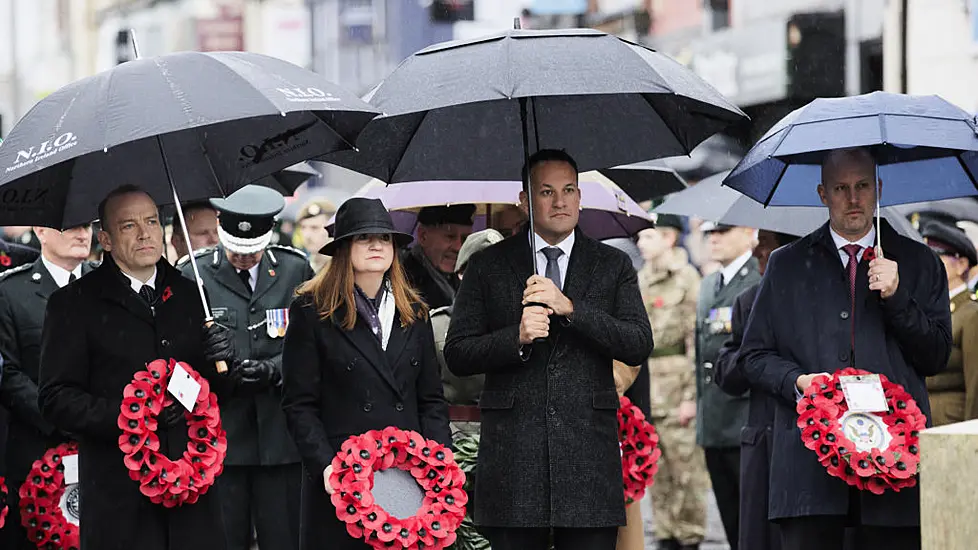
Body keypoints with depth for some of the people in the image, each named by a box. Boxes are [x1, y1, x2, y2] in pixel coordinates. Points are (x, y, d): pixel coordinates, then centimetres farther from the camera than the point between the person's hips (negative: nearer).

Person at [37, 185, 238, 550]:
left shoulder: (188, 295, 15)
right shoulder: (74, 303, 0)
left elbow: (216, 391, 20)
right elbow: (55, 400, -6)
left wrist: (220, 359, -3)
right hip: (119, 491, -4)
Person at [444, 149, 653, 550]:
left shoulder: (613, 265, 11)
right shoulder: (488, 266, 10)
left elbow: (639, 346, -1)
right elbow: (457, 355, 4)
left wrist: (570, 307, -12)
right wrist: (517, 338, -13)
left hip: (589, 457, 0)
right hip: (513, 453, 0)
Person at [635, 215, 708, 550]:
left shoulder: (687, 279, -7)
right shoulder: (641, 281, 16)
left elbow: (697, 341, -10)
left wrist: (691, 395, -14)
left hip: (676, 383, -7)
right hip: (644, 388, 7)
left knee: (685, 467, -4)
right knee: (656, 472, 9)